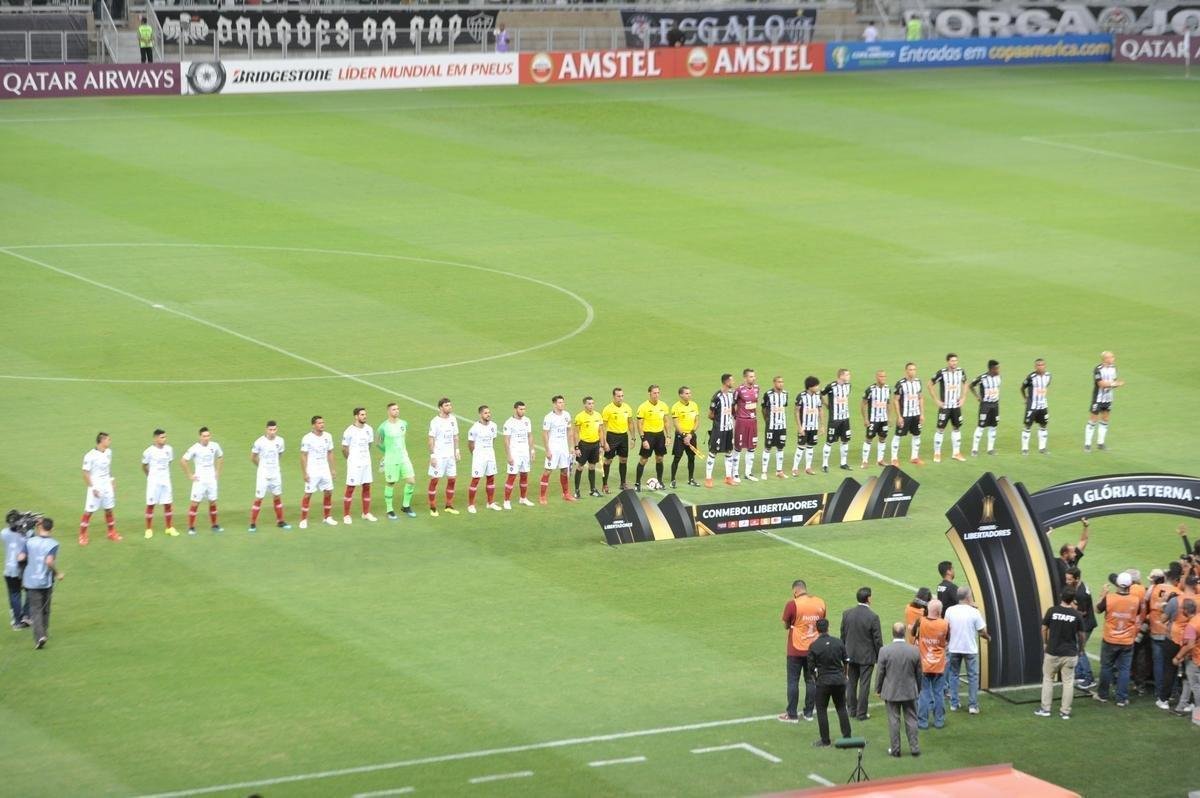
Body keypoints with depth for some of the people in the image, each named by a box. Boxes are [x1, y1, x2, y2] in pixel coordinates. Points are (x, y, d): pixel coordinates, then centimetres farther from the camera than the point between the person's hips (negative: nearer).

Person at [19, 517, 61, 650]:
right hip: (46, 581, 0)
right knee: (45, 609, 19)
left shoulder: (30, 542, -3)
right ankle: (44, 632, 33)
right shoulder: (53, 544, -10)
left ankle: (39, 636, -18)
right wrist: (58, 573, -8)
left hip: (31, 581, 0)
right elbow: (49, 561, -23)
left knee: (35, 609, -1)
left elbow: (21, 558, -8)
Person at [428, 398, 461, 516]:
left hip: (450, 455, 6)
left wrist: (457, 451, 10)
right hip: (438, 456, -6)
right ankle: (433, 508, 4)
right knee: (434, 480, -2)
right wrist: (432, 455, -14)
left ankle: (449, 506, 19)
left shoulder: (453, 419, 7)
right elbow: (431, 439, -11)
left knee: (452, 479, 7)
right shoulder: (435, 421, -11)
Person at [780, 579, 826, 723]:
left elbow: (786, 625, -4)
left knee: (793, 681, 4)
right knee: (811, 681, 12)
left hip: (796, 650, -4)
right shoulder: (820, 603, -1)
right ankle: (809, 712, 16)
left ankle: (791, 714, 5)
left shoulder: (793, 605, -15)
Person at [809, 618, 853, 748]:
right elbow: (846, 661, 8)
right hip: (839, 679, 4)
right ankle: (847, 736, 17)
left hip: (823, 681, -4)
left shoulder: (814, 646, -11)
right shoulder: (838, 642, -2)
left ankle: (825, 741, 7)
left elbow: (811, 666, -7)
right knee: (841, 708, 15)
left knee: (822, 710, 7)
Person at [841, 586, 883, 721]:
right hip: (867, 656, -4)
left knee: (851, 683, 16)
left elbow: (843, 635, 4)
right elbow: (877, 639, -13)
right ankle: (861, 713, 9)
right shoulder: (872, 617, -18)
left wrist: (844, 653, 15)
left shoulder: (847, 614, -5)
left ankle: (851, 709, 25)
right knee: (864, 685, 5)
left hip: (850, 655, 4)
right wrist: (879, 657, 0)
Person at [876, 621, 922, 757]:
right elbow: (918, 673, 2)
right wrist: (918, 690, 17)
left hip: (891, 692, -2)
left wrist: (878, 689, 7)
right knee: (911, 720, 11)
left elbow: (881, 673, -7)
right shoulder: (914, 651, -9)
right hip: (910, 692, 2)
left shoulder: (884, 651, -15)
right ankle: (914, 747, 15)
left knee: (894, 720, 7)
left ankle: (895, 749, 11)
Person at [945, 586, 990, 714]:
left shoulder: (950, 611, -6)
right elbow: (982, 631, -9)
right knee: (973, 676, 9)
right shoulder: (974, 612, -13)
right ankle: (973, 705, 7)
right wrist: (987, 637, 13)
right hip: (970, 649, -2)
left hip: (954, 649, 2)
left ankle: (953, 704, 17)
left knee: (954, 675, 16)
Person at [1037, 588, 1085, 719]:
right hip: (1070, 654, 0)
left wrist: (1045, 643, 20)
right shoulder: (1076, 615, -7)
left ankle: (1045, 709, 16)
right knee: (1068, 682, 7)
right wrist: (1081, 649, 22)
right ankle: (1065, 711, 8)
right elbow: (1081, 635, 3)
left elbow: (1044, 629, 2)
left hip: (1052, 652, 0)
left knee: (1048, 679, 14)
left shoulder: (1052, 611, -9)